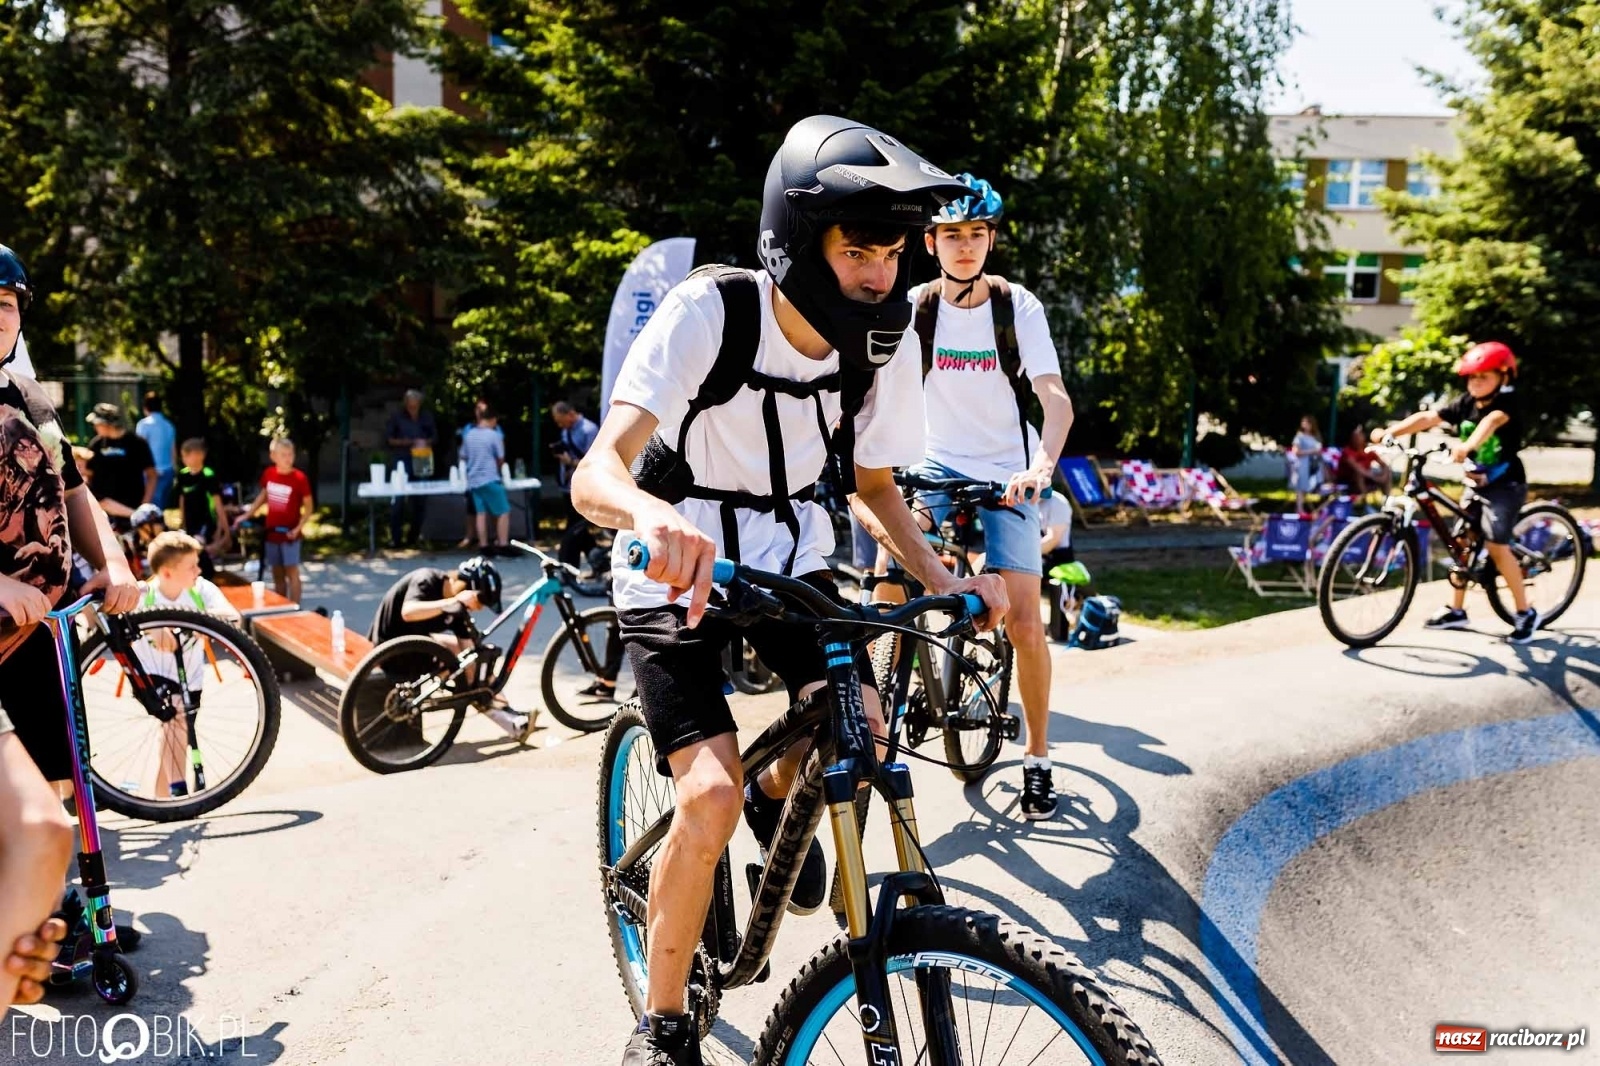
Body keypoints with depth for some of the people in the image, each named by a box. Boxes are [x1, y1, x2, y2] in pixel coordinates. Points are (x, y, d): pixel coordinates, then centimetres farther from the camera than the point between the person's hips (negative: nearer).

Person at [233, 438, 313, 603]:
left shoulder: (300, 478, -15)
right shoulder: (268, 474, -1)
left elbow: (308, 507, -8)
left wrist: (298, 528, -17)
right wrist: (246, 515, 15)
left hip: (289, 533, -5)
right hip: (272, 531, 5)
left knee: (291, 571, -4)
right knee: (277, 574, 12)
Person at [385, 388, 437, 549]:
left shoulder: (426, 417, 6)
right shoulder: (396, 417, 0)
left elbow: (435, 437, 12)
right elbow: (388, 439, 0)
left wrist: (426, 442, -10)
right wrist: (406, 442, -14)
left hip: (421, 464, 3)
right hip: (401, 464, -3)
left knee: (420, 502, 5)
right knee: (398, 502, -7)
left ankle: (413, 538, 15)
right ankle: (395, 539, -1)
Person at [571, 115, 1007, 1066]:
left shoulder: (886, 345, -11)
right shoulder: (711, 311, -26)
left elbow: (874, 485, 5)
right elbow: (596, 475, -36)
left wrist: (946, 578, -9)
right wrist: (655, 516, -58)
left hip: (790, 556, 4)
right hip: (680, 564, -4)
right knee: (711, 796, -18)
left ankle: (778, 797, 19)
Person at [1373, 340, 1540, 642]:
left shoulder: (1507, 403, -19)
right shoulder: (1465, 403, -2)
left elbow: (1492, 421, -42)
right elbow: (1427, 418, -14)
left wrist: (1468, 445, -63)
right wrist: (1389, 431, -29)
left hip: (1506, 483, -7)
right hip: (1476, 482, 7)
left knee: (1496, 545, -15)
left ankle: (1526, 613, 0)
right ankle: (1455, 610, 19)